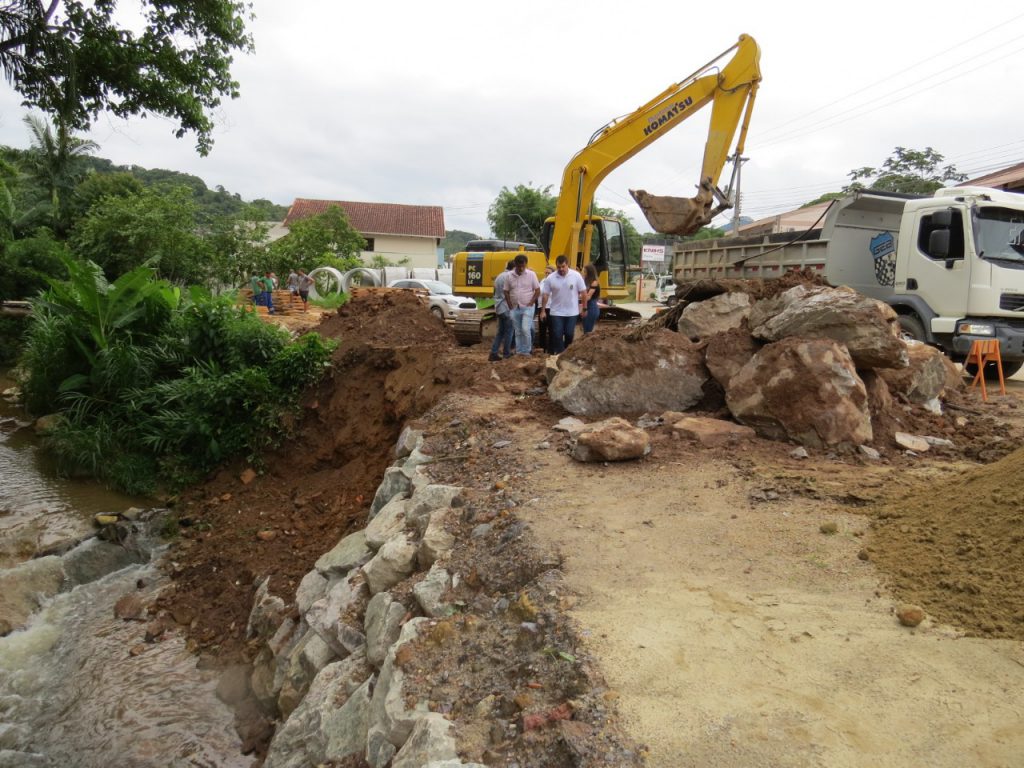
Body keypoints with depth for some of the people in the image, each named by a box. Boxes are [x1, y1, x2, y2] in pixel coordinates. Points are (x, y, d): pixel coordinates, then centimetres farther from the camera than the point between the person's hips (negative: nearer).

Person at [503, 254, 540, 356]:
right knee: (518, 332, 9)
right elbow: (506, 292, 6)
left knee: (526, 329, -14)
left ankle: (526, 352, -1)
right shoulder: (509, 275, 0)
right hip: (515, 308, 3)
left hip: (527, 308, -3)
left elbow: (537, 291, -2)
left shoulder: (531, 274, -5)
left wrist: (530, 303, -9)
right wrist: (510, 306, 0)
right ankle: (519, 352, 17)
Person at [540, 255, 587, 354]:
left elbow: (583, 292, -2)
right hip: (556, 312, 0)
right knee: (557, 335, -2)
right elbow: (545, 295, -1)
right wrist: (543, 311, -1)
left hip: (572, 312, 0)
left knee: (569, 335, 9)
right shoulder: (550, 278, -7)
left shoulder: (576, 276, -8)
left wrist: (584, 308, 0)